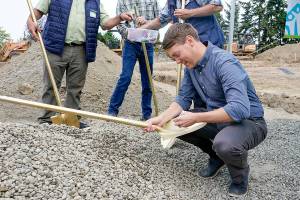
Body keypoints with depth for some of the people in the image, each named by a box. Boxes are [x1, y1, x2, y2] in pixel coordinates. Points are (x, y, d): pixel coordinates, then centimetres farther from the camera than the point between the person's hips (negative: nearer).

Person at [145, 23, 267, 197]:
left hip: (249, 120, -8)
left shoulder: (224, 62, -27)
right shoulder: (191, 65, -1)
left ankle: (240, 177, -1)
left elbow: (240, 109, -36)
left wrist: (195, 118, -32)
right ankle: (216, 156, 17)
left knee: (224, 143, -38)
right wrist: (161, 119, -15)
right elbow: (183, 99, 2)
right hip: (217, 117, 8)